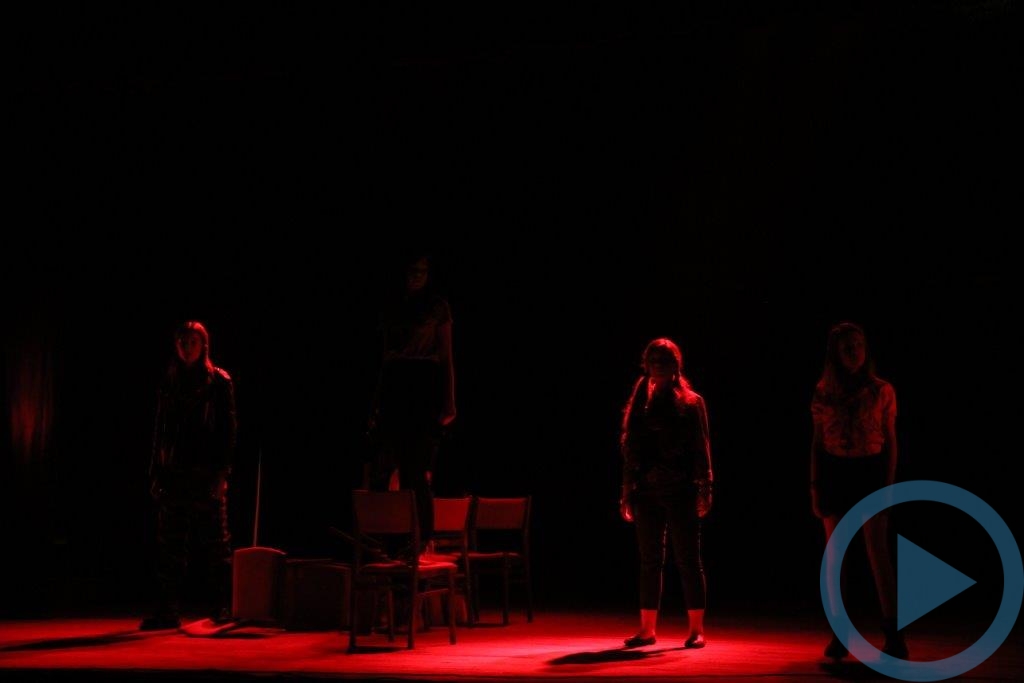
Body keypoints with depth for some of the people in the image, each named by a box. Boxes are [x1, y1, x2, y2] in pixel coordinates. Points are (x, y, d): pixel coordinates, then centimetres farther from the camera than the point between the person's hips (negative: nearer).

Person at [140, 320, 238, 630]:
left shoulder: (220, 382, 2)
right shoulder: (170, 383, 13)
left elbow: (228, 430, -2)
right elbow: (160, 431, 14)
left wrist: (221, 472, -11)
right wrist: (156, 473, 8)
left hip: (207, 475, -4)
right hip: (174, 474, 4)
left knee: (216, 544, -1)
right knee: (170, 546, 2)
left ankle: (221, 608, 4)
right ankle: (168, 610, 6)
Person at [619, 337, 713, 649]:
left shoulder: (691, 403, 1)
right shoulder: (640, 404, 11)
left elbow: (702, 449, -2)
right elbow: (630, 451, 13)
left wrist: (704, 489, -10)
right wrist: (627, 493, 10)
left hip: (680, 491, -4)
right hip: (647, 491, 4)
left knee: (688, 560, -2)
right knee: (650, 561, 7)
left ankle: (696, 629, 3)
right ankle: (647, 630, 11)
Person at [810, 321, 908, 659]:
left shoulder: (882, 391, 1)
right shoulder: (823, 393, 4)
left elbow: (890, 441, 4)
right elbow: (817, 442, 8)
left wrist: (889, 484, -4)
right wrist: (814, 487, 3)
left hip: (870, 471, -2)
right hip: (835, 473, 2)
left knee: (878, 552, -8)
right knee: (834, 555, 4)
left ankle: (893, 634, -6)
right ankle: (840, 634, 10)